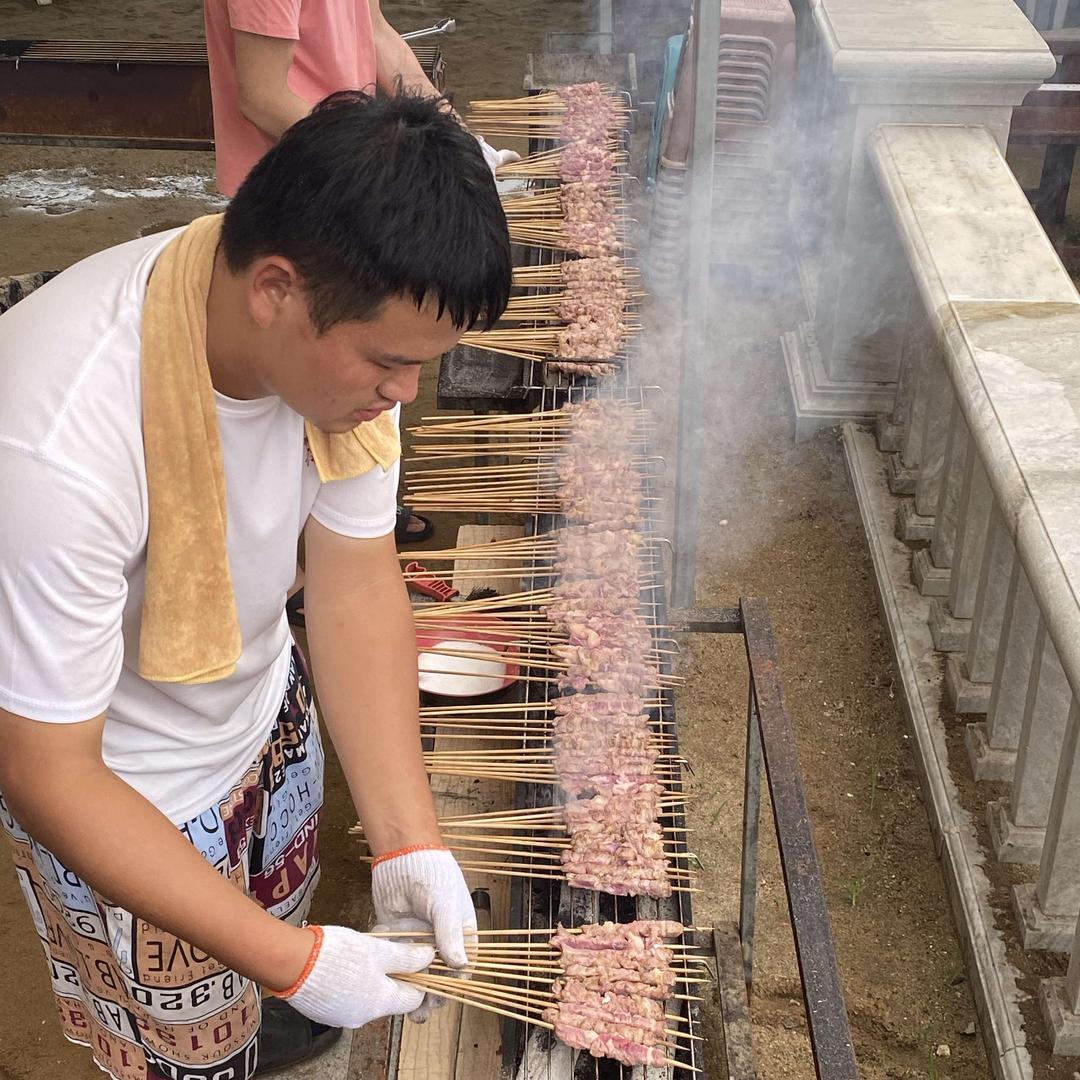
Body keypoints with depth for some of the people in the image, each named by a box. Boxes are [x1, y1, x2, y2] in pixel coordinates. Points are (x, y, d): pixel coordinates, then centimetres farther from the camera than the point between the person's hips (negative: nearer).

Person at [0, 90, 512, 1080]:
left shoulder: (337, 329, -23)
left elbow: (357, 577, -12)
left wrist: (408, 841, -19)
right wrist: (292, 960, -29)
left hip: (260, 699, 6)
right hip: (120, 796, -5)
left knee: (279, 917, 32)